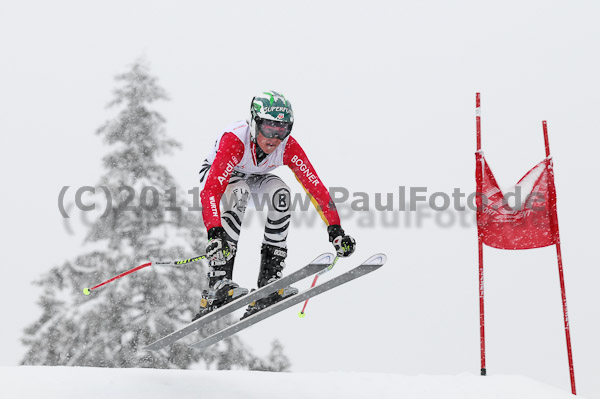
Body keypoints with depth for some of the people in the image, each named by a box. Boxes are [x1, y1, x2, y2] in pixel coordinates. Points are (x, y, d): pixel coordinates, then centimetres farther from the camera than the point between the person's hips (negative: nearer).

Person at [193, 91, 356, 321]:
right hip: (214, 176, -4)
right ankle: (219, 281, -39)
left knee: (280, 193, -28)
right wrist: (215, 233, -59)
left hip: (253, 179, 4)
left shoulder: (288, 147, -27)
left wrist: (336, 230, -33)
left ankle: (269, 278, -23)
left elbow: (315, 187, -25)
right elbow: (210, 190, -47)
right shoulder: (234, 140, -39)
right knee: (239, 192, -37)